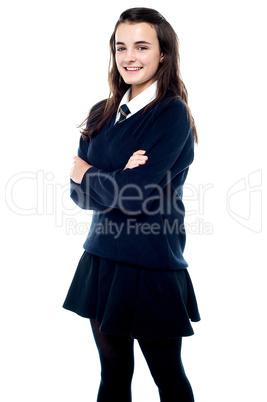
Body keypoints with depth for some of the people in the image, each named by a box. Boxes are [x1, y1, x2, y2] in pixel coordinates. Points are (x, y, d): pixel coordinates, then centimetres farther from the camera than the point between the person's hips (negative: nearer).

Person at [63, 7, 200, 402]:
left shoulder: (172, 114, -11)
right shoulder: (101, 114, 9)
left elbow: (138, 196, -19)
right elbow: (79, 192, 4)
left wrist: (87, 174, -3)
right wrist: (118, 180, -15)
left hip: (152, 267, -6)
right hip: (102, 259, 6)